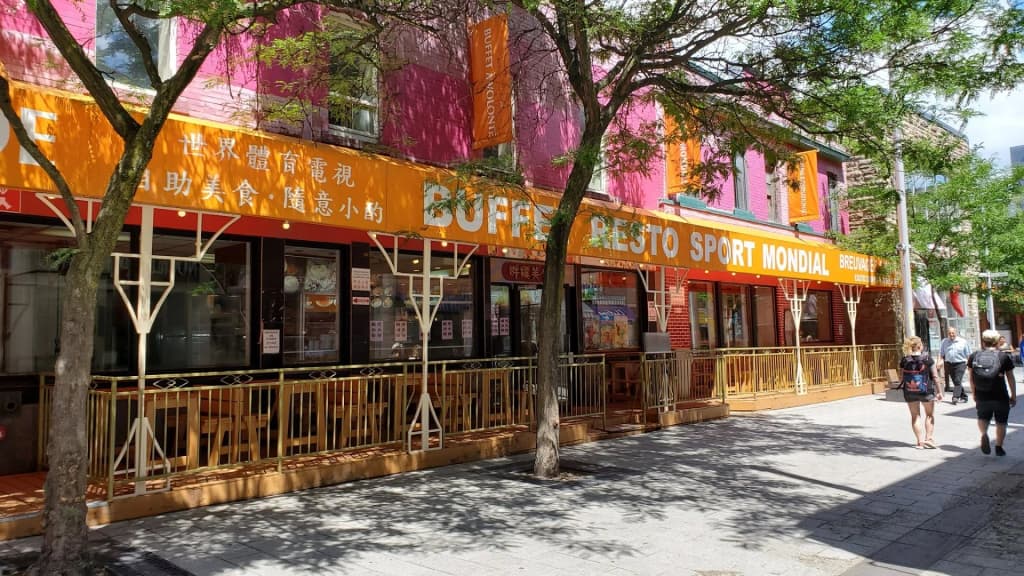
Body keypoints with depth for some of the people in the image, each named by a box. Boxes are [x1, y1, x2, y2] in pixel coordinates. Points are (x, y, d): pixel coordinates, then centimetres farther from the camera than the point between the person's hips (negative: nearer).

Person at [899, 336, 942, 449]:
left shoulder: (904, 360, -4)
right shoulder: (927, 358, -10)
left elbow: (901, 376, -1)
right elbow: (935, 376, -7)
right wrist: (939, 391, 0)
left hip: (909, 392, 2)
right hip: (926, 391, -2)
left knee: (915, 416, 12)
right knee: (930, 414, 18)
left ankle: (920, 441, 12)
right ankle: (929, 438, 13)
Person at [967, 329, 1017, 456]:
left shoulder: (973, 357, 1)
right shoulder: (1004, 357, -3)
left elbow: (971, 378, 7)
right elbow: (1011, 378, 2)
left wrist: (974, 394, 17)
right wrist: (1013, 396, 12)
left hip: (981, 396, 1)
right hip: (1000, 396, -1)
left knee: (983, 418, 21)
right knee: (1001, 422, 15)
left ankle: (983, 434, -5)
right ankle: (999, 447, 17)